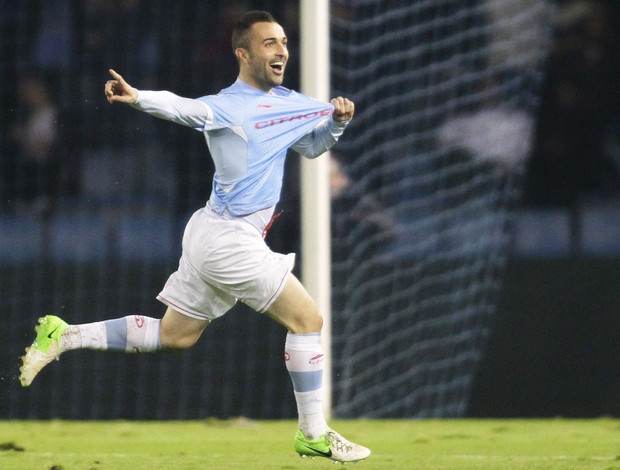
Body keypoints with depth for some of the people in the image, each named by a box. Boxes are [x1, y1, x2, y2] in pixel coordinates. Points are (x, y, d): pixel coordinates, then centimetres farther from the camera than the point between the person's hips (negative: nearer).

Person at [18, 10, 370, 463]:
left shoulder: (287, 102, 10)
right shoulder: (228, 107, -16)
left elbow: (313, 145, 26)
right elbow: (182, 107, -34)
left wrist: (336, 121, 4)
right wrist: (139, 97, -55)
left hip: (212, 238, 9)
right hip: (229, 239, -9)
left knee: (174, 335, 16)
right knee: (307, 319, -5)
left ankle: (63, 337, 19)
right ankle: (314, 434, 2)